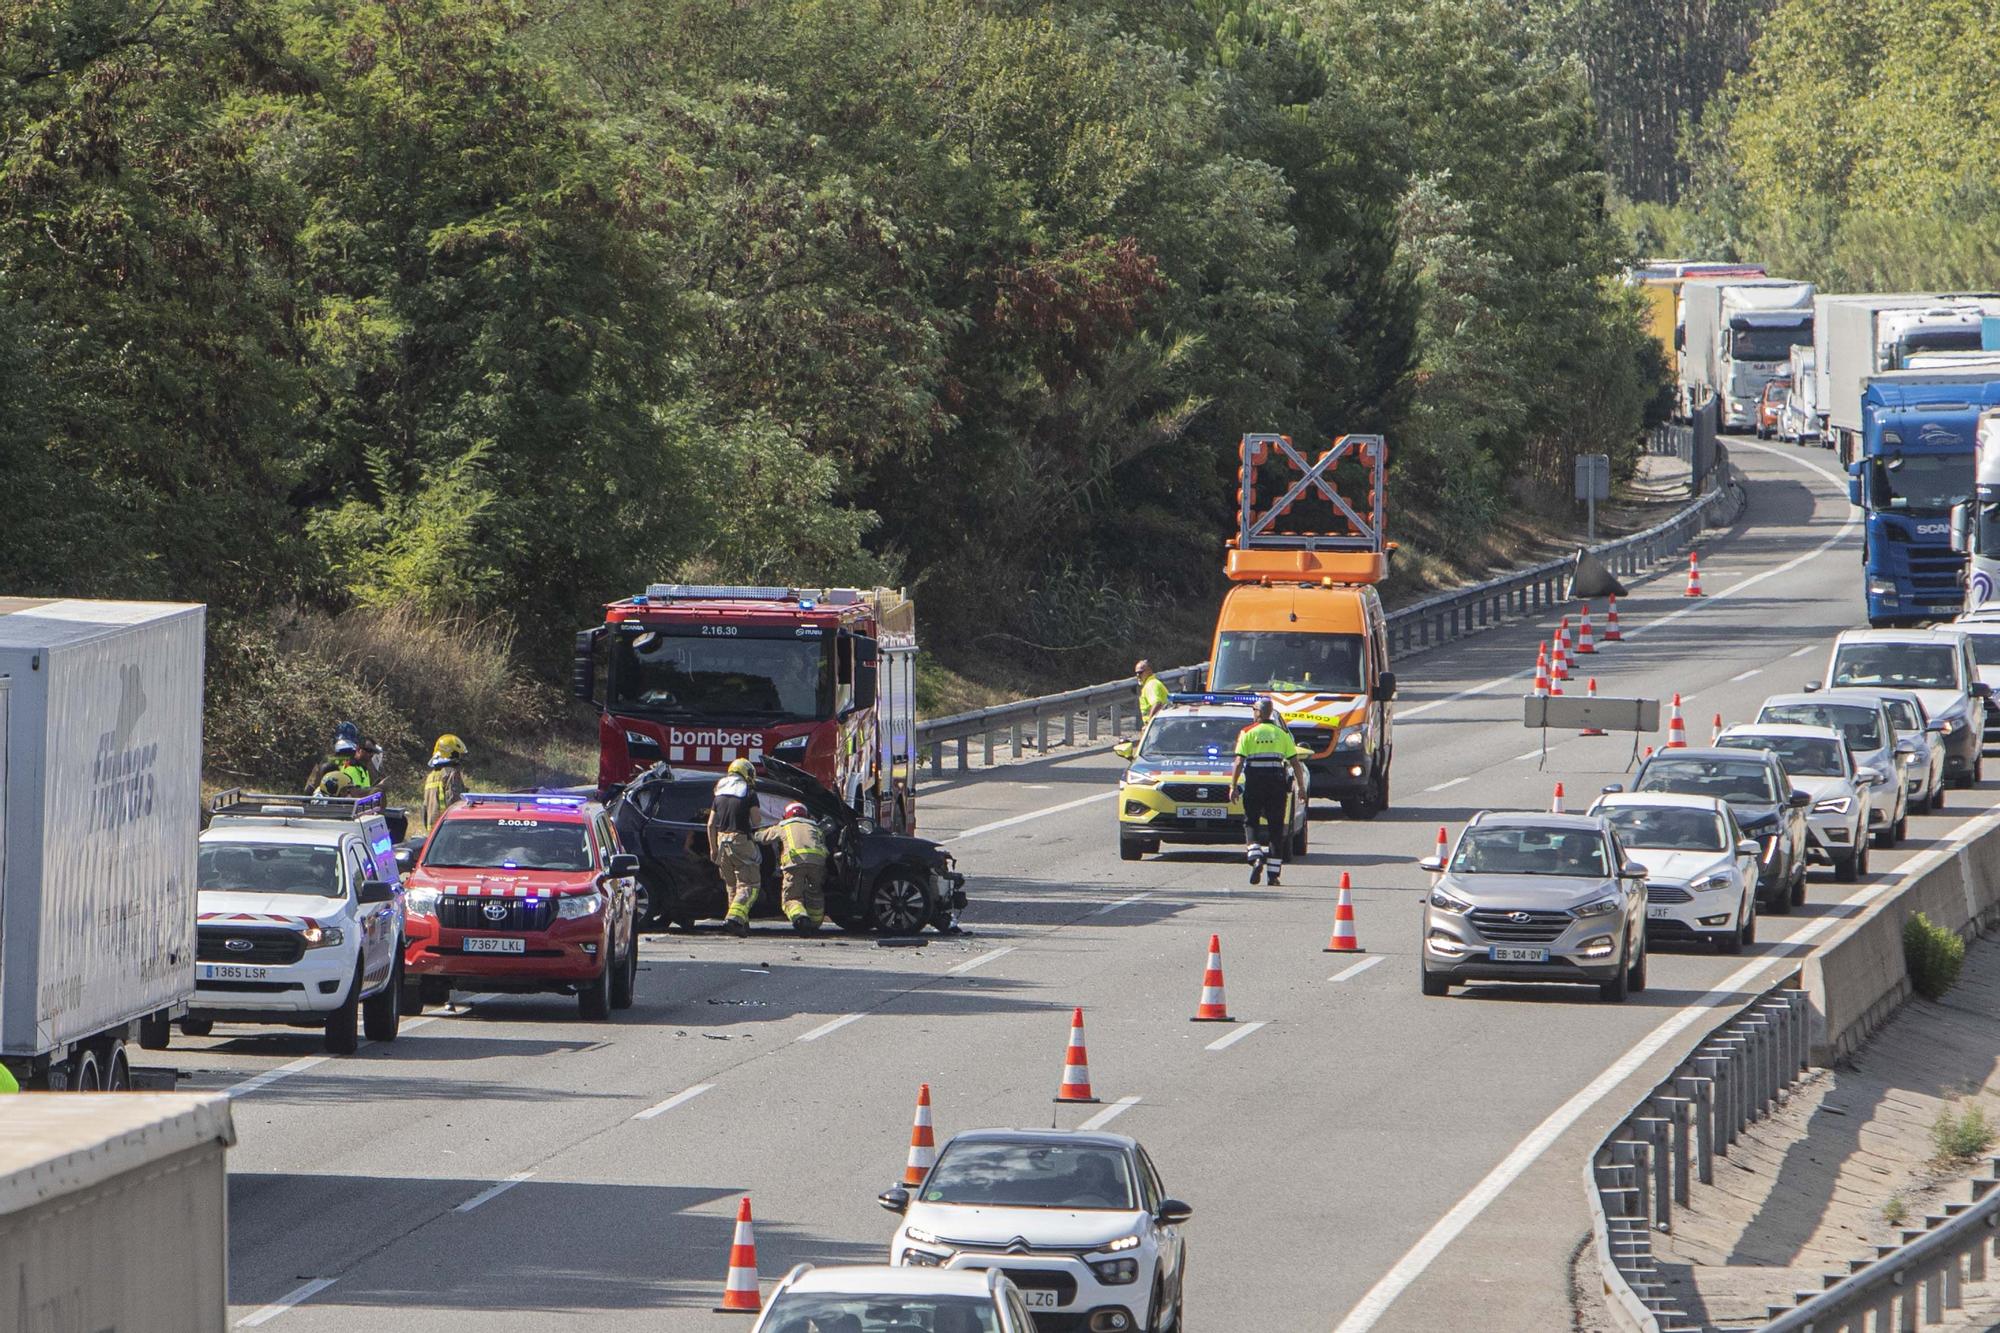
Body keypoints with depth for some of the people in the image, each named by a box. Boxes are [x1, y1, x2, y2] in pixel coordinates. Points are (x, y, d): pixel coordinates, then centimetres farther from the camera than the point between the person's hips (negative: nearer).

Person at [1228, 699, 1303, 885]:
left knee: (1251, 822, 8)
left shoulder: (1248, 733, 1)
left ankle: (1256, 858, -18)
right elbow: (1295, 763, 6)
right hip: (1277, 782, 2)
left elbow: (1239, 762, -6)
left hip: (1254, 783, -2)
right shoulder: (1282, 734, 8)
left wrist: (1233, 786, -5)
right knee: (1276, 827, 6)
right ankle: (1274, 873, 4)